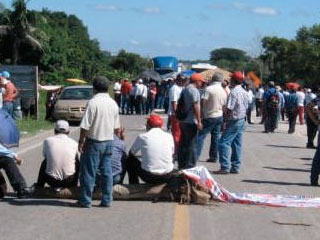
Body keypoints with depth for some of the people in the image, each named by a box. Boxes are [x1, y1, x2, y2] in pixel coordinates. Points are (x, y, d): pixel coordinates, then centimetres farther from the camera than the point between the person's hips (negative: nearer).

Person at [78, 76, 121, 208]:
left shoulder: (93, 102, -14)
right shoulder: (113, 103, 6)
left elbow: (85, 126, -16)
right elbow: (116, 127, 10)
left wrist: (81, 142, -8)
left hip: (94, 142, -6)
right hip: (109, 141, 6)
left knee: (88, 171, 2)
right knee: (107, 171, 11)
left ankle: (85, 200, 7)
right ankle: (107, 200, 13)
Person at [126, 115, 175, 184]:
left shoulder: (142, 137, -2)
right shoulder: (169, 136, 3)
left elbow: (131, 153, 14)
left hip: (149, 177, -2)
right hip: (167, 178, 2)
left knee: (130, 160, 23)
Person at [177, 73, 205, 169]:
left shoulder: (184, 90, 16)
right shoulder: (194, 90, -13)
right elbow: (195, 106, -19)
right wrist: (199, 121, -18)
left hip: (183, 121, 9)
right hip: (191, 122, -9)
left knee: (183, 144, 14)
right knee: (192, 145, -5)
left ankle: (181, 165, 20)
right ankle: (190, 166, -5)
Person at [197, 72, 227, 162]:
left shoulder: (209, 89, -14)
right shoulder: (223, 91, 6)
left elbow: (203, 102, -16)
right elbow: (224, 105, 13)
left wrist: (201, 114, -7)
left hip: (209, 116, -6)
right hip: (220, 116, 6)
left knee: (201, 136, -3)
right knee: (216, 137, 10)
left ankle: (196, 155, -7)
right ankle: (214, 157, 13)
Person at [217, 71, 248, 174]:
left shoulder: (234, 92, -18)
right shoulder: (245, 92, 9)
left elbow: (229, 109, -20)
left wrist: (225, 112, -3)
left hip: (234, 121, -9)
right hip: (242, 120, 9)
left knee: (224, 143, -7)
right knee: (237, 144, 11)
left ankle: (225, 167, -11)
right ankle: (235, 167, 13)